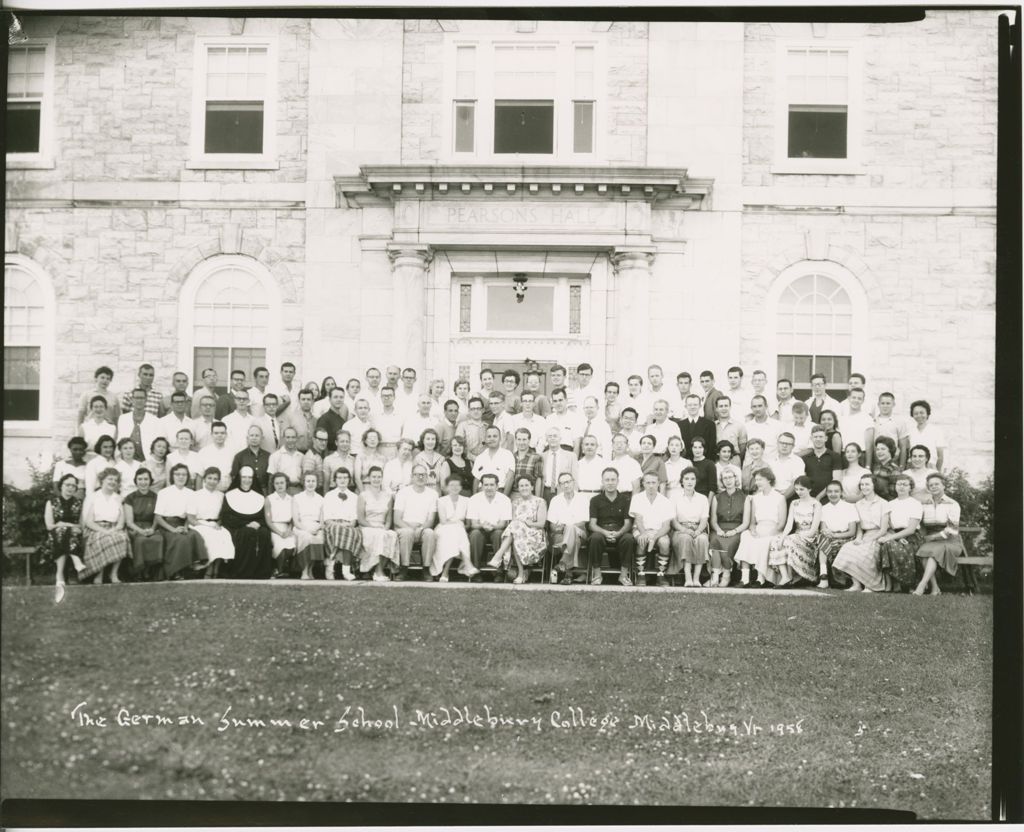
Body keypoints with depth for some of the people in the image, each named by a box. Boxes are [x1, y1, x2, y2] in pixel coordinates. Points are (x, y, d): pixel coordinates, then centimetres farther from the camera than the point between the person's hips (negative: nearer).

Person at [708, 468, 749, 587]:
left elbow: (746, 523, 5)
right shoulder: (717, 497, 20)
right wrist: (718, 530, -7)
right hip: (720, 530, 2)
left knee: (728, 544, -35)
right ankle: (716, 575, -40)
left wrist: (734, 531, -13)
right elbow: (713, 520, 15)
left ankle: (726, 574, -23)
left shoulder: (744, 498, 12)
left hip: (736, 531, -2)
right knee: (714, 541, -34)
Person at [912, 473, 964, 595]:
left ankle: (922, 586, -46)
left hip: (950, 542, -4)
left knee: (935, 550, -35)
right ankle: (934, 588, -33)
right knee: (924, 550, -31)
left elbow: (953, 530, -8)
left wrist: (933, 537, -12)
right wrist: (924, 536, -2)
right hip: (931, 541, 4)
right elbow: (920, 526, 17)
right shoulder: (925, 505, 13)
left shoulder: (952, 504, 0)